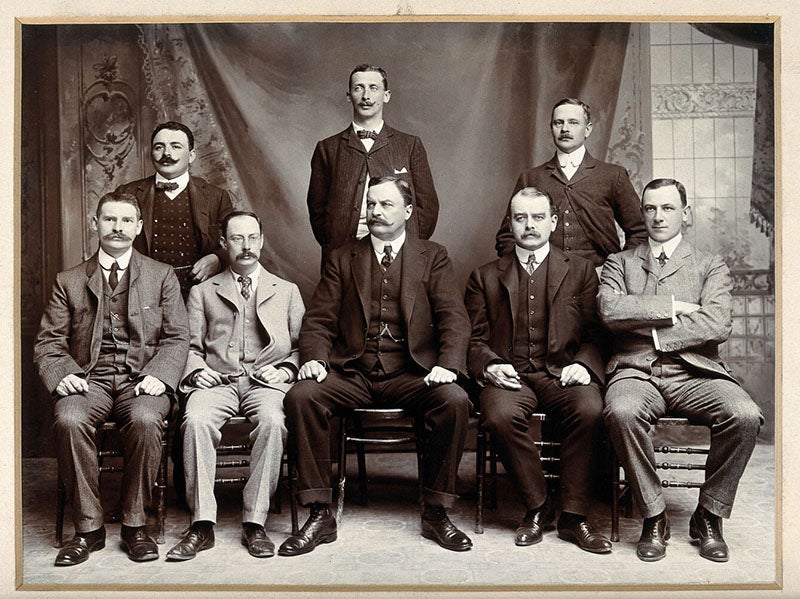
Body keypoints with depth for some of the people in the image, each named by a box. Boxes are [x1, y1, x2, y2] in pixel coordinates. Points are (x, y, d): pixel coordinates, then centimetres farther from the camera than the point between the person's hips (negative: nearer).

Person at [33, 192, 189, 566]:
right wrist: (61, 376, -11)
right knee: (68, 420, -32)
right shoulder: (68, 281, 16)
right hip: (88, 379, 1)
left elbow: (177, 338, 6)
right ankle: (88, 528, -16)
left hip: (141, 379, -1)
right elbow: (48, 342, 10)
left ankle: (134, 525, -16)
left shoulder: (162, 276, 13)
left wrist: (158, 376, -13)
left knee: (145, 420, -34)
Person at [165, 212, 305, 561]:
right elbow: (190, 346, 16)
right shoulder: (202, 293, 23)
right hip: (217, 381, 1)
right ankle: (202, 525, -27)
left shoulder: (287, 291, 23)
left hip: (266, 380, -1)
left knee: (272, 421, -35)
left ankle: (254, 523, -27)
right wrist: (196, 371, -5)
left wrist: (287, 369, -4)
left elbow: (302, 345, 16)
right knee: (196, 420, -33)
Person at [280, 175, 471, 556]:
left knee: (455, 401, -30)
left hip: (411, 374, -1)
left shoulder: (433, 257, 12)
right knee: (300, 397, -26)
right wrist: (315, 358, -12)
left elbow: (454, 317, 1)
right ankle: (319, 516, -15)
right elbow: (319, 319, 9)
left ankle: (436, 514, -12)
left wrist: (448, 364, -18)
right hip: (351, 373, 1)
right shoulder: (342, 258, 16)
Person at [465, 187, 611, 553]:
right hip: (509, 375, 0)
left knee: (590, 410, -32)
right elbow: (475, 339, 11)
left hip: (562, 372, 0)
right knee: (500, 415, -32)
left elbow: (595, 334, 9)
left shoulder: (581, 271, 17)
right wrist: (489, 367, -10)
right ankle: (536, 507, -10)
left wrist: (584, 365, -11)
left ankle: (573, 516, -16)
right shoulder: (485, 277, 19)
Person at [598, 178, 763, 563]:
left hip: (695, 373, 1)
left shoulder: (710, 266, 16)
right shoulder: (619, 263, 18)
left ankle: (709, 515, -6)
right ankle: (654, 517, -14)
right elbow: (610, 310, -3)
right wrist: (672, 307, -4)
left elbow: (718, 324, -4)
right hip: (636, 372, 0)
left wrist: (648, 329, -6)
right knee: (621, 411, -35)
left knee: (746, 416, -29)